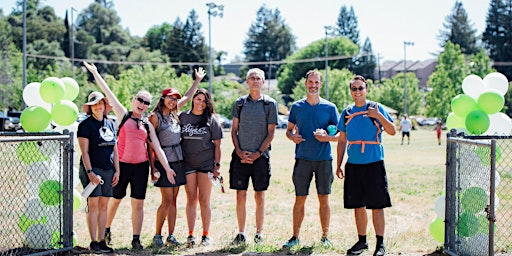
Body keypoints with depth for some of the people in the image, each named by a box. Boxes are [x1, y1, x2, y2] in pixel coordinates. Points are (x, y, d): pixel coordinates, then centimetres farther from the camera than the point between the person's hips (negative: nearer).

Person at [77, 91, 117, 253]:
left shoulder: (110, 124, 14)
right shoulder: (86, 125, -4)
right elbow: (84, 151, -8)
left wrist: (117, 170, 11)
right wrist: (89, 171, -16)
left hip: (108, 170, 6)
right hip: (92, 169, -6)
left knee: (104, 205, 7)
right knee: (93, 205, -6)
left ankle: (102, 241, 12)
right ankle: (93, 242, -2)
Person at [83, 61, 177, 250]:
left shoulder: (148, 125, 11)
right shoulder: (123, 115, 3)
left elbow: (157, 148, 8)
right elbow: (107, 92, 1)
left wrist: (167, 168, 0)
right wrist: (94, 72, 0)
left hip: (141, 167, 2)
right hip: (122, 165, -2)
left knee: (138, 204, 2)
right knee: (115, 200, 10)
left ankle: (136, 239, 8)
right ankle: (106, 230, 31)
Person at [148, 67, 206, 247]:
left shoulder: (174, 114, 12)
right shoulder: (155, 116, -7)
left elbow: (187, 97, 27)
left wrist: (198, 80, 30)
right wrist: (152, 166, -14)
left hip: (178, 161, 7)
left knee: (173, 200, 7)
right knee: (167, 201, -8)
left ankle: (171, 236, 10)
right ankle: (157, 235, 4)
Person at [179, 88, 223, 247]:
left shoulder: (211, 120, 1)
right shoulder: (183, 117, 5)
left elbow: (217, 145, 2)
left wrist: (217, 165, -4)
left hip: (206, 163, -1)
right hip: (188, 163, 1)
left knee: (204, 200, 1)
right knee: (191, 199, 3)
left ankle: (205, 235, 8)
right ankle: (190, 235, 6)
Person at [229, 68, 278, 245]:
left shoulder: (270, 104, 2)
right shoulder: (239, 103, 9)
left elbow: (271, 133, 0)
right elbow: (234, 130, 10)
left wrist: (257, 153, -9)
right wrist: (239, 151, -5)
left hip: (260, 156, -2)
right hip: (240, 156, 2)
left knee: (260, 196, 4)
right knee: (240, 195, 2)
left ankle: (259, 233, 12)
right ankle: (241, 233, 11)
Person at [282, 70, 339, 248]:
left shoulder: (330, 107, 4)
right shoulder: (297, 107, 8)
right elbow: (289, 130, 13)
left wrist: (326, 137, -15)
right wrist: (292, 137, -9)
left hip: (324, 159, -1)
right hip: (303, 158, 1)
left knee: (324, 199, 3)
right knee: (300, 199, 2)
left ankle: (325, 236, 13)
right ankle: (295, 237, 10)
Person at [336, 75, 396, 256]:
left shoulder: (376, 108, 0)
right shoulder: (346, 112, 11)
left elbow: (392, 132, -6)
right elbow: (342, 141, 16)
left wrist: (379, 116, -21)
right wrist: (338, 165, 12)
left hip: (374, 164, -4)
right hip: (353, 165, 4)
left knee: (377, 205, -2)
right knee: (358, 205, 9)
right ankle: (362, 241, 21)